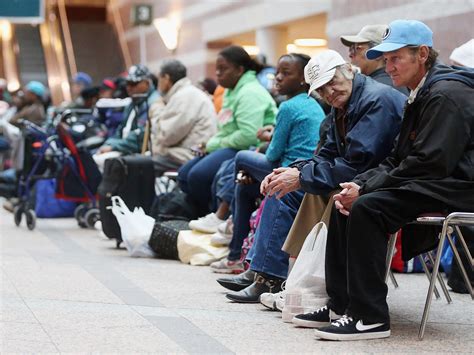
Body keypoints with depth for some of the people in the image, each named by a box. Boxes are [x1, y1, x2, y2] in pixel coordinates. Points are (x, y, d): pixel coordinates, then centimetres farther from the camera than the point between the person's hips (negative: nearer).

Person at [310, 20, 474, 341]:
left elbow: (429, 163, -22)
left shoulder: (447, 95, -15)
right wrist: (359, 184, -2)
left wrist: (365, 189, -17)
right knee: (345, 205, 2)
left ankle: (369, 317, -23)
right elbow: (398, 160, 16)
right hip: (430, 185, 10)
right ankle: (341, 304, 2)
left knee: (367, 207, -25)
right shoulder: (419, 97, 18)